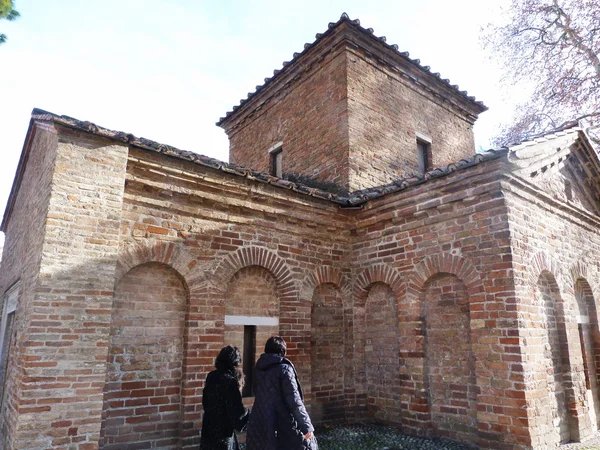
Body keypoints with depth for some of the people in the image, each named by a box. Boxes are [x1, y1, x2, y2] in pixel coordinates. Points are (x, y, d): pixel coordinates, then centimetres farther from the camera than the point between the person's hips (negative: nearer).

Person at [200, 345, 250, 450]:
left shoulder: (211, 377, 3)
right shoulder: (230, 381, -20)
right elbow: (237, 412, -18)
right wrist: (249, 412, -1)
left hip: (208, 430, 7)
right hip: (222, 433, -7)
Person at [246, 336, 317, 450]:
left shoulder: (259, 369, 8)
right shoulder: (284, 368, -11)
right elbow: (294, 401, -17)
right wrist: (307, 427, -15)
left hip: (259, 427, 7)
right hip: (283, 427, -7)